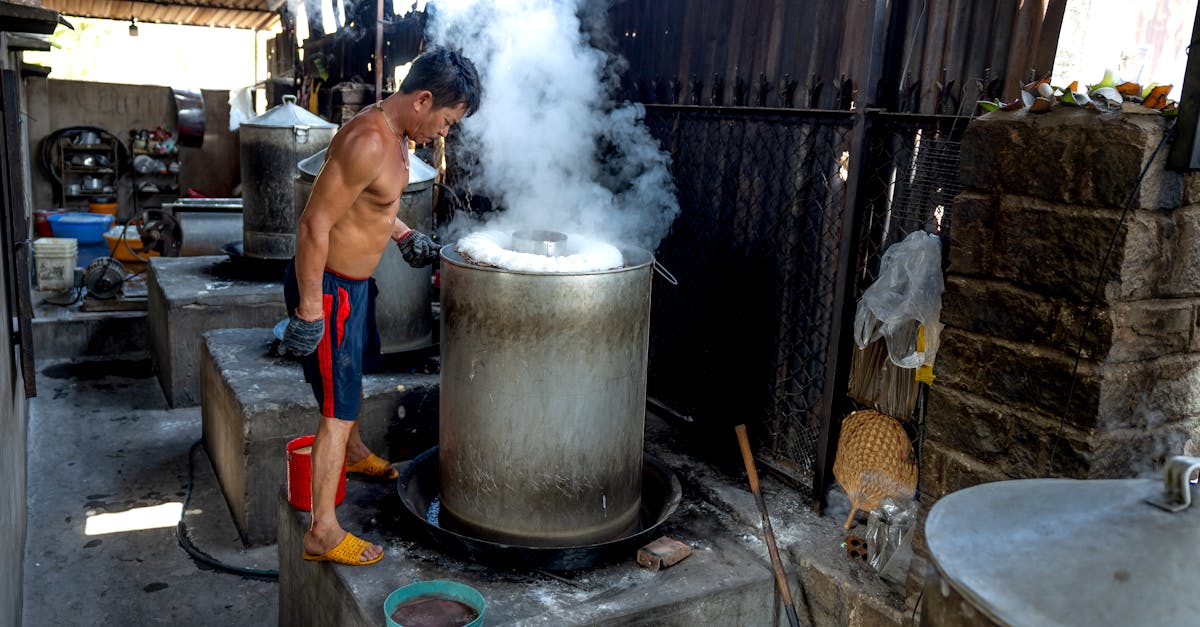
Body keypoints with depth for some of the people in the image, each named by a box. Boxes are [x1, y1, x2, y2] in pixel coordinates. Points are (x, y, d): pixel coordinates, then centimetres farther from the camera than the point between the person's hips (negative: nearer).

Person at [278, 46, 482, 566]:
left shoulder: (396, 135, 4)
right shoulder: (368, 142, -28)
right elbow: (314, 224, -28)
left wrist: (405, 236, 16)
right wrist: (309, 310, -26)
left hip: (356, 280, 10)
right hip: (328, 286, -10)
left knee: (354, 373, 30)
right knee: (338, 410, -3)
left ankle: (353, 453, 56)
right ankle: (322, 533, 8)